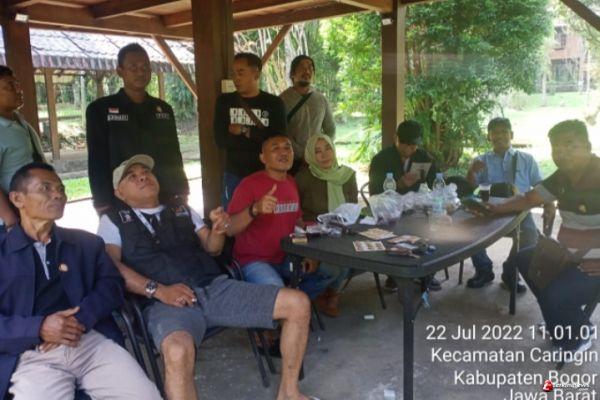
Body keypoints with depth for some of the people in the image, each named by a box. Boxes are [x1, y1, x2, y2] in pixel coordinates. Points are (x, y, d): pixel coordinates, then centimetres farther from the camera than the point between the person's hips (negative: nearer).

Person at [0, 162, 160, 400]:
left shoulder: (87, 242, 20)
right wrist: (38, 329, -13)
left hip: (93, 341, 2)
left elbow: (112, 283, 8)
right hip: (33, 355, -2)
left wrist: (80, 318, -10)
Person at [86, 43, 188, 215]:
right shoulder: (100, 109, 0)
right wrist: (104, 206, -9)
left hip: (167, 200, 4)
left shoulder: (164, 109, 11)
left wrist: (182, 193, 7)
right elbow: (97, 162, -3)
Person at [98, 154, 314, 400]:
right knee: (178, 352, -42)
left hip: (214, 287, 5)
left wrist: (219, 229, -6)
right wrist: (159, 290, -15)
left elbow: (211, 248, 18)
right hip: (166, 302, -4)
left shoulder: (182, 211, 25)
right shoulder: (113, 221, 14)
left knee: (298, 303, -8)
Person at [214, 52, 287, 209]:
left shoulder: (274, 103, 1)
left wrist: (245, 131, -11)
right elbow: (221, 141, -6)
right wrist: (259, 139, -11)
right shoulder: (224, 101, 4)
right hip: (234, 176, 1)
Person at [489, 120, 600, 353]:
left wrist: (581, 239, -30)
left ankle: (577, 338, 12)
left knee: (554, 295, -24)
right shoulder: (563, 177, 2)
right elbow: (528, 199, 11)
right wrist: (494, 209, 0)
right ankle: (574, 322, 22)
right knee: (525, 259, 13)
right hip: (572, 255, 9)